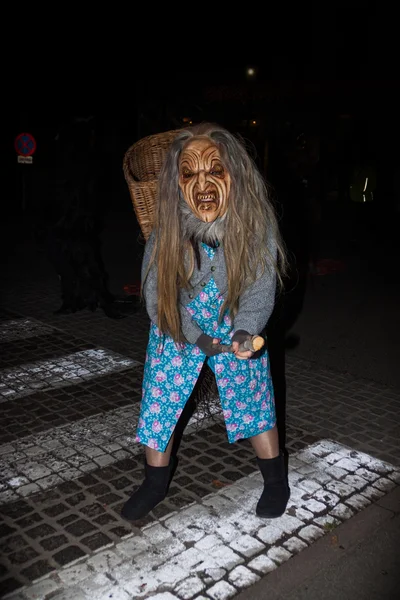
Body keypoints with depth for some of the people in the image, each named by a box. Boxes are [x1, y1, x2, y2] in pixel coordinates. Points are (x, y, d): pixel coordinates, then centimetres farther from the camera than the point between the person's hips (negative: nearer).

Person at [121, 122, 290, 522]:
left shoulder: (257, 223, -24)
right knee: (159, 400, 5)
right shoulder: (167, 231, -23)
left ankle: (275, 481, 34)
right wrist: (198, 338, -22)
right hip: (177, 326, 1)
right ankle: (155, 482, 30)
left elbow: (260, 290, -18)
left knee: (253, 400, 8)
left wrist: (244, 332, -35)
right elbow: (156, 294, -13)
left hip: (238, 327, 0)